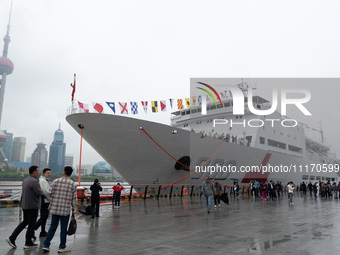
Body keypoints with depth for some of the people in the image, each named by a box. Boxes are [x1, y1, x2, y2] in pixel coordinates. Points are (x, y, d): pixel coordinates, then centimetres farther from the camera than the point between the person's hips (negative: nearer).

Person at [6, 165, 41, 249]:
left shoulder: (25, 180, 10)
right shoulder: (34, 181, -20)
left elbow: (24, 192, 17)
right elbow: (39, 193, -21)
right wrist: (41, 190, -1)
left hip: (25, 205, 9)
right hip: (32, 206, -9)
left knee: (25, 222, 20)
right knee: (31, 224, 3)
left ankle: (12, 238, 15)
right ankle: (28, 243, 12)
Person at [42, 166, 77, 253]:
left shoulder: (55, 181, -2)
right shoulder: (73, 184, -5)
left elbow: (49, 194, -1)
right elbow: (74, 199, -2)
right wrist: (73, 210, 8)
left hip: (54, 209, 2)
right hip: (65, 210, -2)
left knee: (52, 227, 16)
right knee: (63, 229, 9)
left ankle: (46, 245, 17)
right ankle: (62, 247, 19)